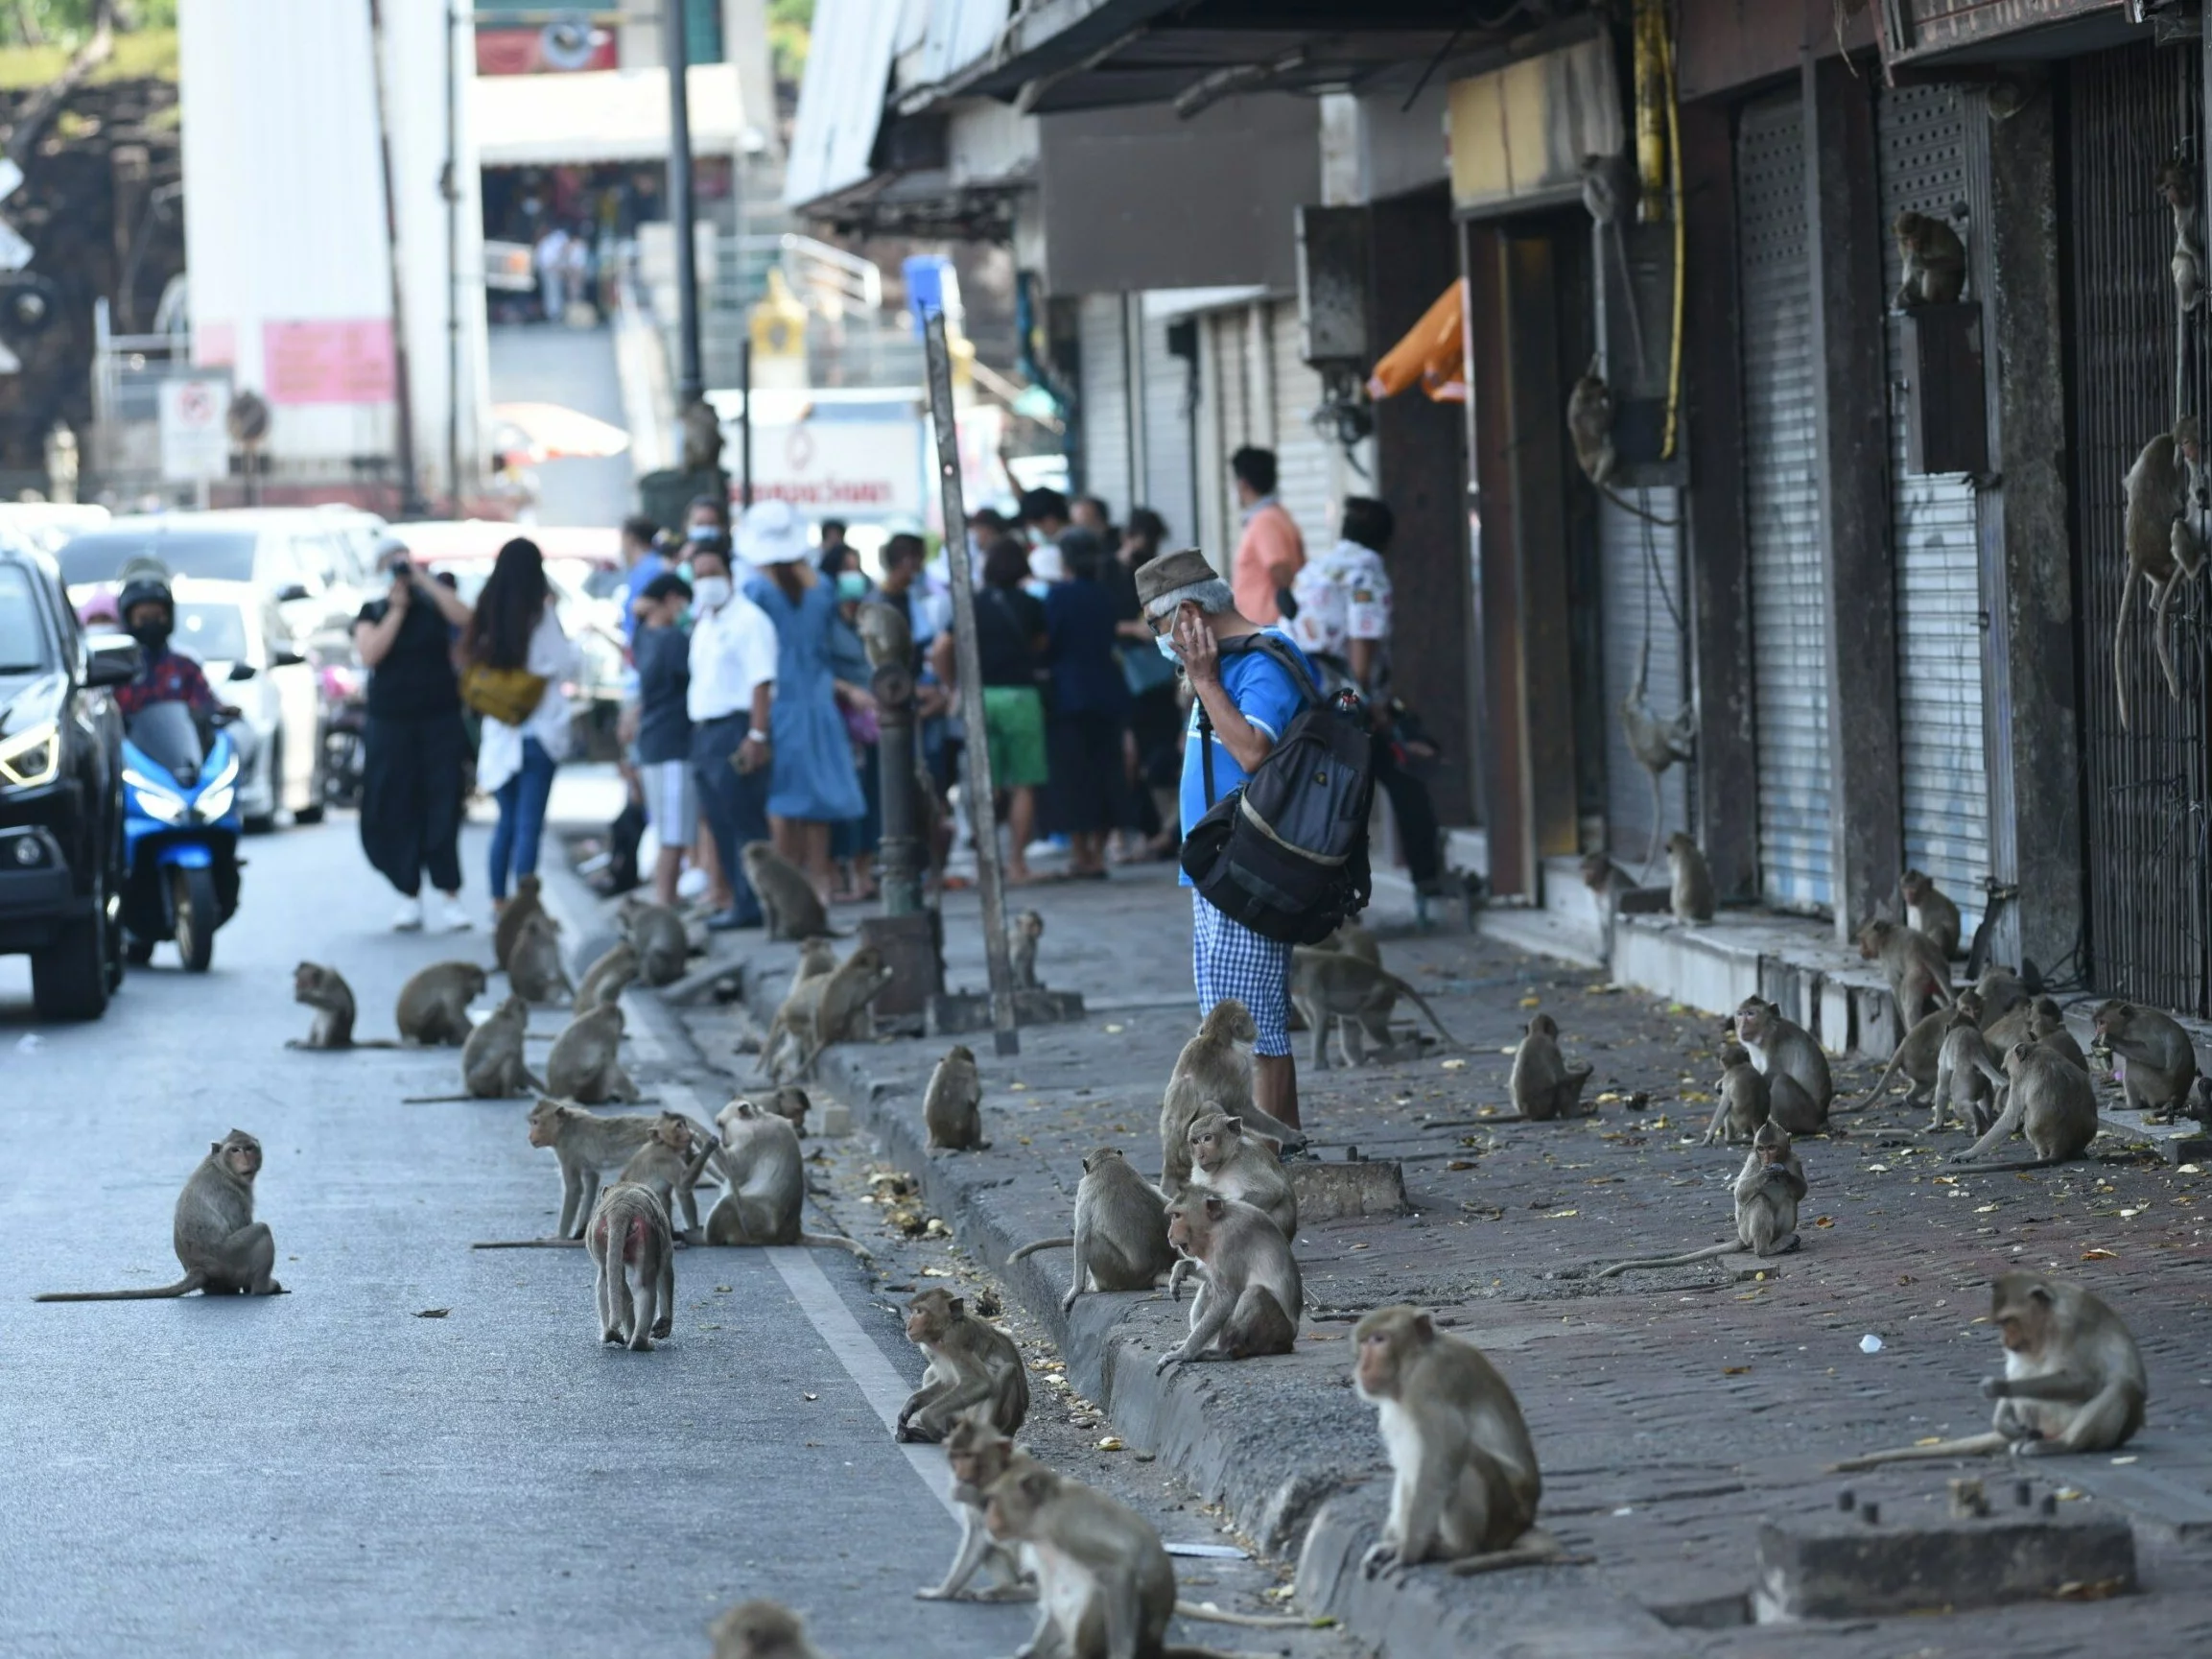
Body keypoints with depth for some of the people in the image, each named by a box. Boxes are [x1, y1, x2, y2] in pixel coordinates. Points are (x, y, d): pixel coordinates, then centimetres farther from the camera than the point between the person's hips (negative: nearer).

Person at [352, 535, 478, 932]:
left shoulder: (432, 605, 7)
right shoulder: (372, 613, 7)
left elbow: (464, 617, -13)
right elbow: (369, 654, -9)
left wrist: (422, 580, -12)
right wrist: (398, 608, -8)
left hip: (440, 720, -1)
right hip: (391, 723, 1)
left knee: (443, 808, -6)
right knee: (397, 812, -1)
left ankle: (450, 895, -4)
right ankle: (409, 896, 7)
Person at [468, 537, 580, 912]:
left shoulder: (487, 614, 3)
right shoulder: (540, 614, -10)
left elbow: (473, 661, 7)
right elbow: (565, 666, -7)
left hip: (500, 736, 5)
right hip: (539, 729, -5)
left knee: (507, 819, 17)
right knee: (529, 823, -5)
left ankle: (499, 901, 19)